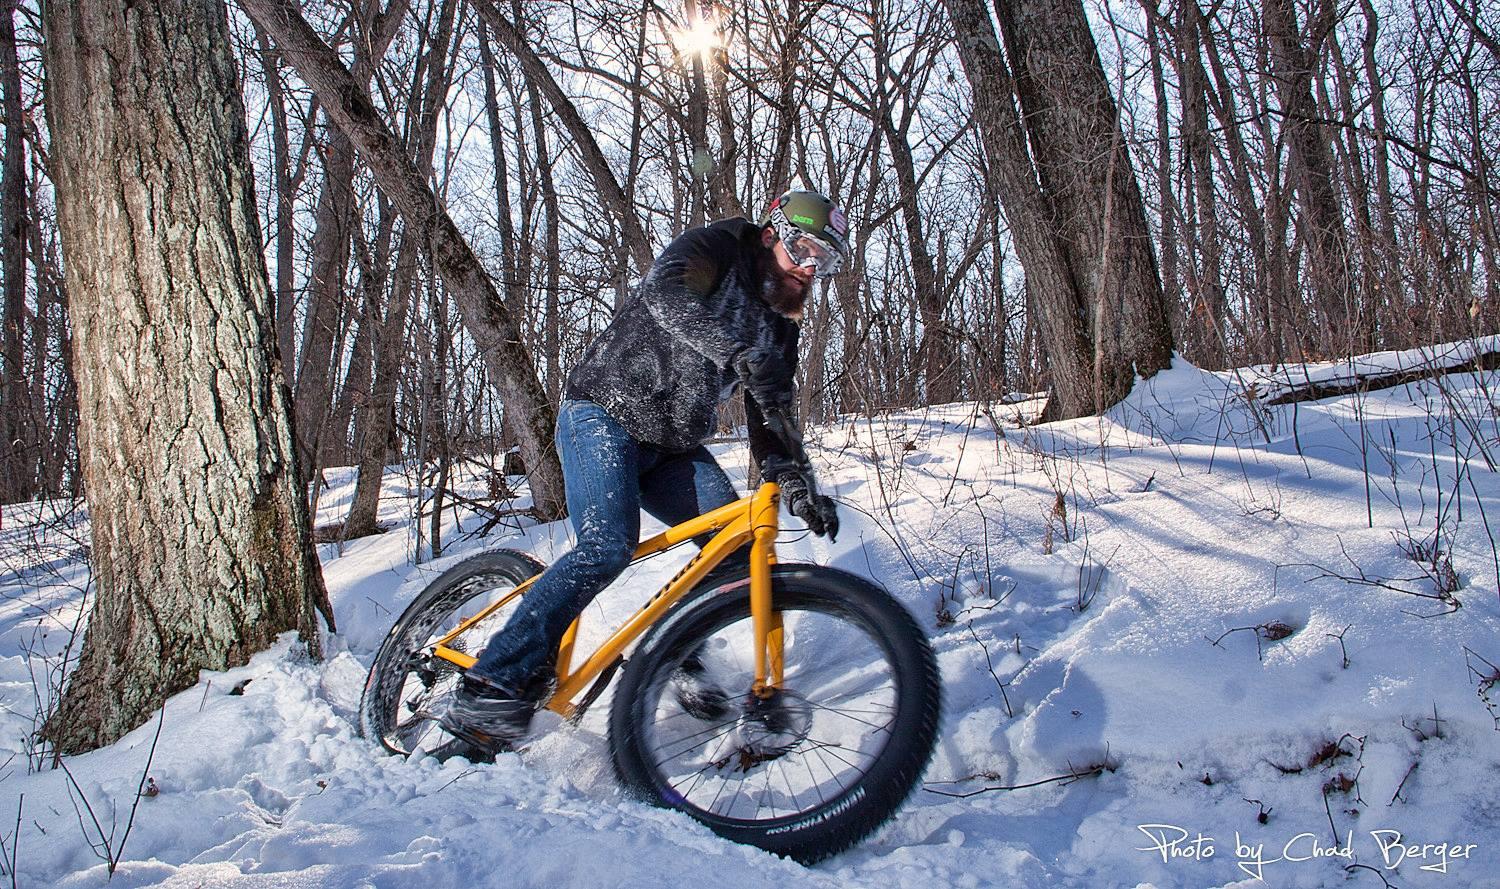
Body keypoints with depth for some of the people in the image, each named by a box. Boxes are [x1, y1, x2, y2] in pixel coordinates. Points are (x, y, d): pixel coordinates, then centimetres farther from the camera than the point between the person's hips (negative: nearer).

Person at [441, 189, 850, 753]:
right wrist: (740, 353, -46)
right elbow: (665, 293, -31)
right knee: (608, 547, -27)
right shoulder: (717, 247, -8)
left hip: (673, 446, 7)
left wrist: (797, 487, -12)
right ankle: (489, 691, -24)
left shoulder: (779, 330, 11)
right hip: (604, 415, -7)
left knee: (738, 546, -10)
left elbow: (768, 423, 7)